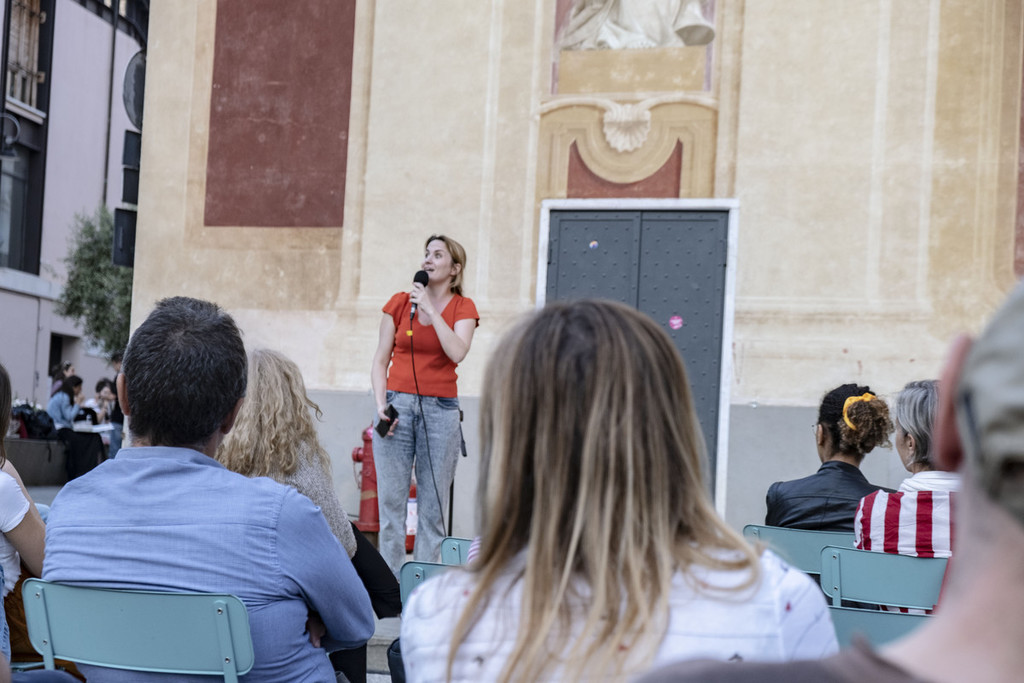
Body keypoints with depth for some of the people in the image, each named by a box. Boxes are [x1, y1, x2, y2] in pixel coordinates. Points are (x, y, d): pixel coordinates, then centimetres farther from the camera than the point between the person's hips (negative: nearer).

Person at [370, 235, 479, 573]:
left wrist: (430, 309, -10)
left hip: (441, 409, -1)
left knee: (433, 505, 0)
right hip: (397, 405, 1)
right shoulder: (399, 303, 9)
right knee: (390, 501, -2)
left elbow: (457, 352, -14)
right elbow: (380, 361, 10)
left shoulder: (462, 308, 5)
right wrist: (381, 404, -3)